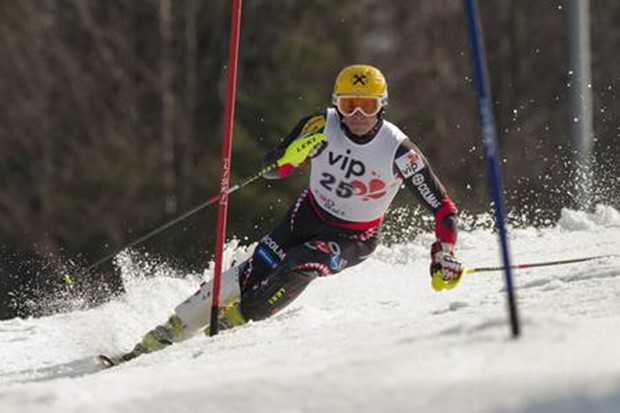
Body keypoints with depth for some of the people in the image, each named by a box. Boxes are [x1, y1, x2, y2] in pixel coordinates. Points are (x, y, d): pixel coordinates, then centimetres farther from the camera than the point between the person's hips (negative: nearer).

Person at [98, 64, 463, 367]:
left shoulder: (399, 151, -22)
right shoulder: (322, 127, -16)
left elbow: (443, 207, -16)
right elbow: (273, 169, -15)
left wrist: (445, 256, -28)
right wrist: (295, 152, -37)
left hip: (354, 240, -2)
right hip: (309, 216, 2)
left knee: (298, 268, -31)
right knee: (254, 272, -13)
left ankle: (232, 323, -17)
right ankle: (167, 334, -8)